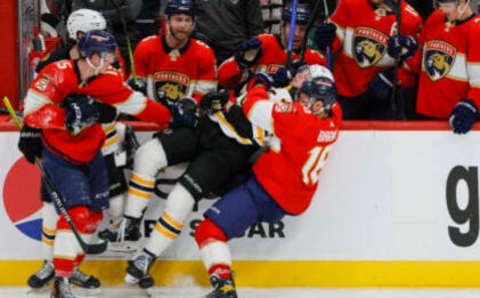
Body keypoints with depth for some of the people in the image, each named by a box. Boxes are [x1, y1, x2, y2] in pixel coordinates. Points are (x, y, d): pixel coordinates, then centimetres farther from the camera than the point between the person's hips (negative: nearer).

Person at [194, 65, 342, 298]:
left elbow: (254, 109, -20)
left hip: (265, 192, -9)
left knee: (209, 231, -13)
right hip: (293, 202, 9)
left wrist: (258, 85, -1)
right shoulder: (333, 117, -5)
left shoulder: (300, 117, -29)